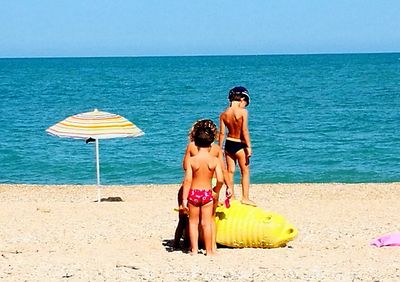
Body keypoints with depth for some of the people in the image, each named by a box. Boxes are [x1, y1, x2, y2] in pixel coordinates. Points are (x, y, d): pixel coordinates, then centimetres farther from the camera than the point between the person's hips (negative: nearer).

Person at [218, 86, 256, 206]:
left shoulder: (224, 114, -1)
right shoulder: (243, 112, -14)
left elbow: (222, 133, 2)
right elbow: (245, 131, -17)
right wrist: (249, 147, -12)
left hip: (228, 144, 5)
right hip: (240, 145, -5)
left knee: (230, 171, 14)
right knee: (245, 172, 8)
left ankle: (231, 196, 21)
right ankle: (245, 197, 8)